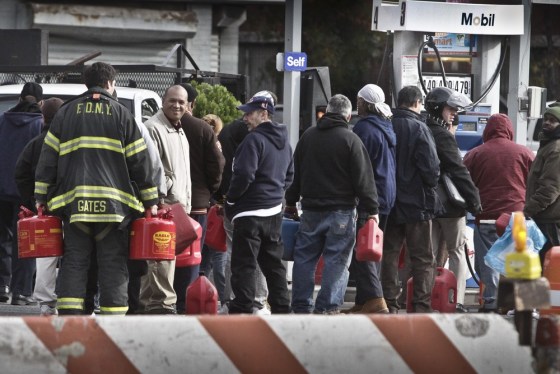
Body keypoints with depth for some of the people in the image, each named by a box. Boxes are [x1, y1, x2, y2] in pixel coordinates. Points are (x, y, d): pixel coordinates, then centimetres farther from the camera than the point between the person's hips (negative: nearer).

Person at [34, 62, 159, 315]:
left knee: (73, 262, 3)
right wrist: (150, 201, 10)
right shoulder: (121, 114, 6)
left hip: (73, 202, 2)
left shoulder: (65, 113, 11)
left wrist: (41, 197, 12)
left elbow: (48, 158, 9)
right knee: (113, 265, 2)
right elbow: (139, 161, 5)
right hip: (113, 203, -2)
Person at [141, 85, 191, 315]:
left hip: (177, 206, 10)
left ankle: (149, 303, 15)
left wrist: (185, 202, 23)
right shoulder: (153, 129, -9)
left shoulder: (179, 131, 23)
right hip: (162, 206, -10)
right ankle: (163, 304, -13)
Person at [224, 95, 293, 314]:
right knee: (273, 263, 15)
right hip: (274, 210, 9)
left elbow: (244, 175, -21)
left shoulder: (254, 139, -15)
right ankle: (281, 308, 18)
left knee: (243, 264, -5)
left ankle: (242, 309, -8)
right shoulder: (284, 142, 14)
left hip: (250, 212, -9)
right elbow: (289, 176, 23)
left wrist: (230, 200, -8)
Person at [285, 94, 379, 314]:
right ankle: (327, 307, -6)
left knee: (304, 257, 11)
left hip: (311, 208, 5)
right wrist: (372, 210, -5)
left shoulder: (308, 136, 8)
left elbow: (296, 173, 17)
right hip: (341, 210, -5)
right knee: (337, 260, -2)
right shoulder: (350, 140, -8)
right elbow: (363, 179, -10)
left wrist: (291, 202, 26)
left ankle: (301, 306, 12)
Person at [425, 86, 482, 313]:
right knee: (456, 252, 0)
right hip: (450, 205, -7)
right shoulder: (443, 136, -15)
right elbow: (459, 171, -17)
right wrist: (475, 202, -13)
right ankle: (457, 301, -3)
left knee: (431, 252, 10)